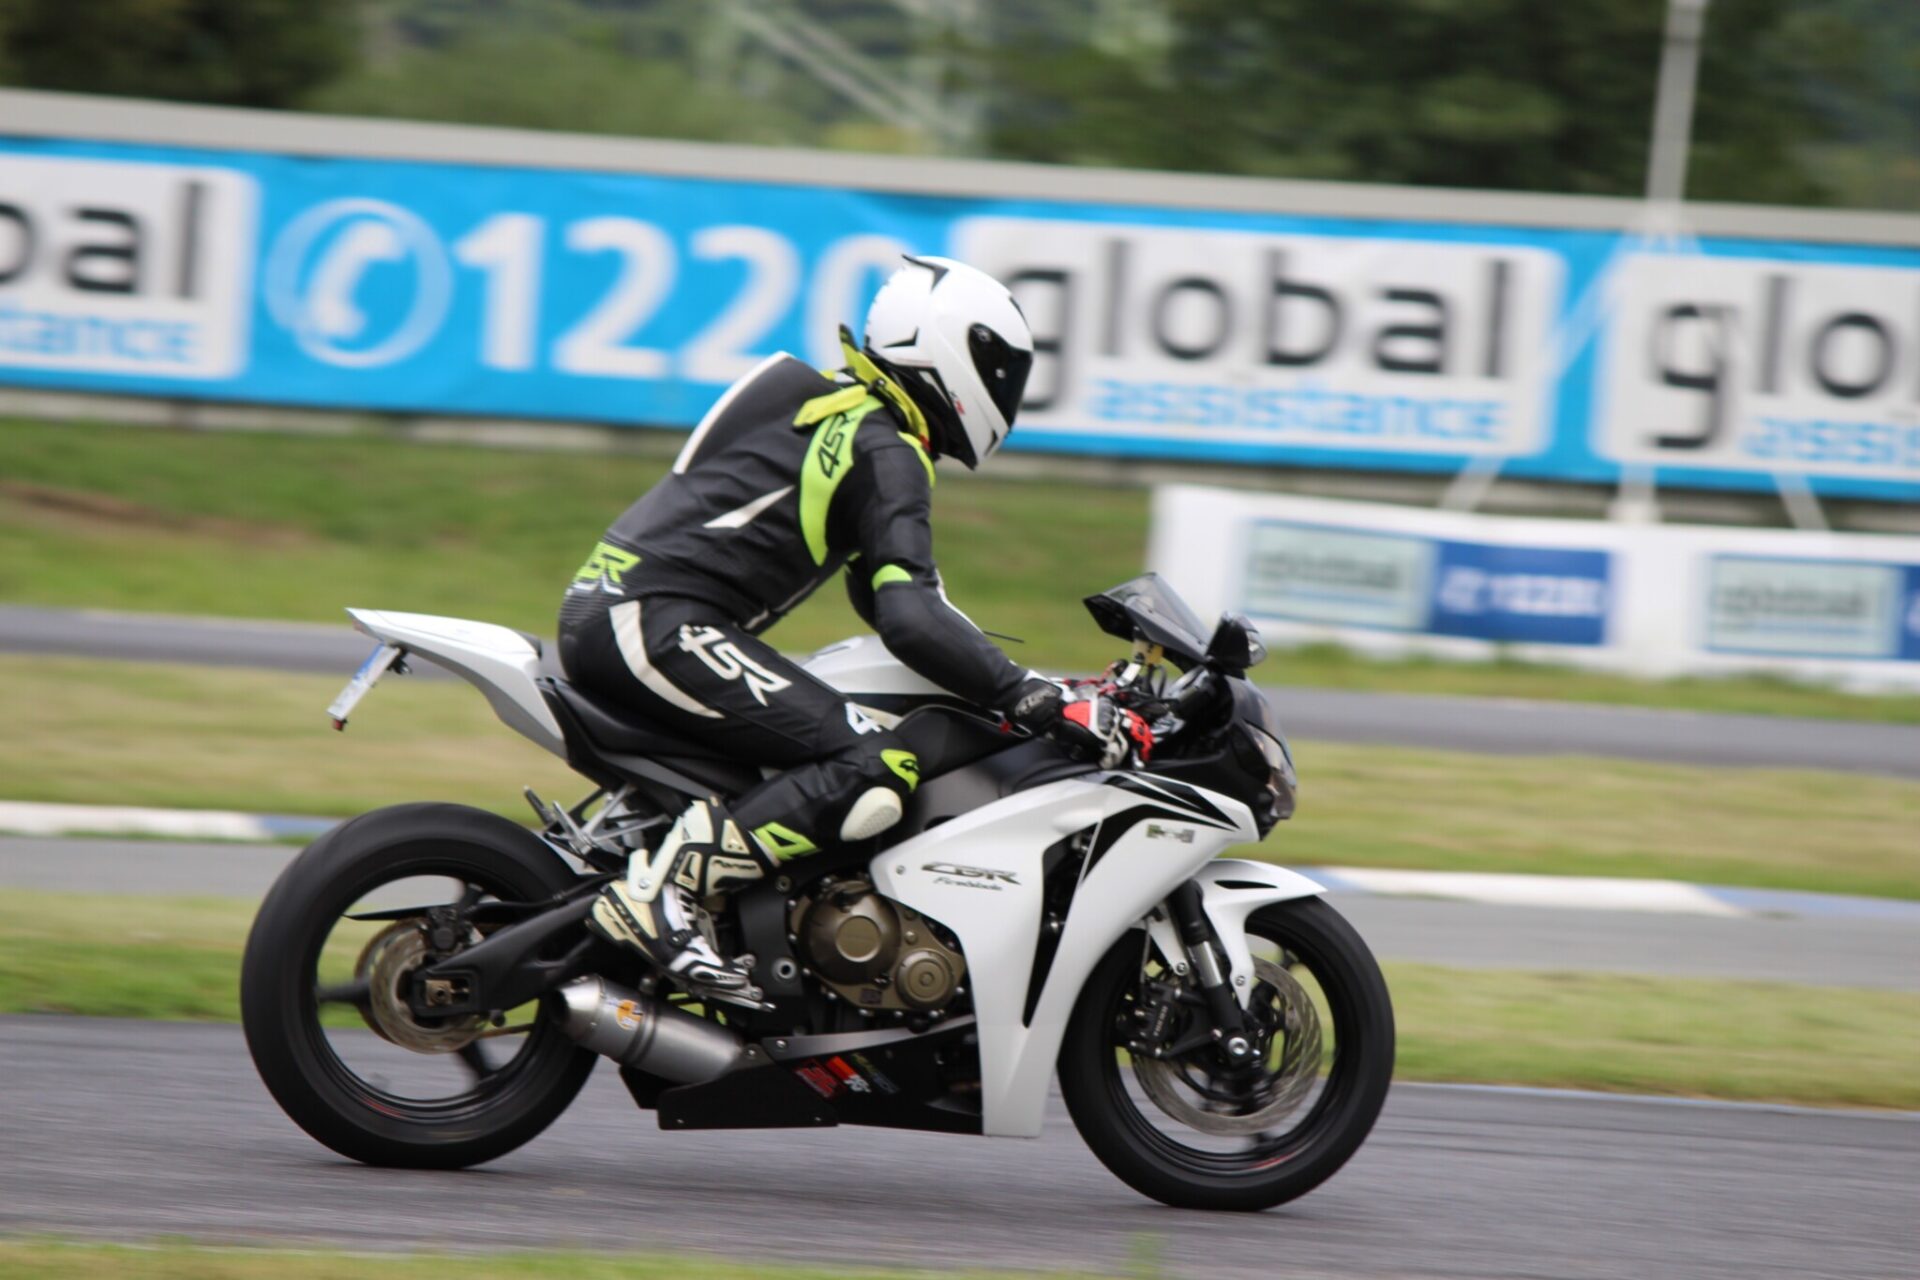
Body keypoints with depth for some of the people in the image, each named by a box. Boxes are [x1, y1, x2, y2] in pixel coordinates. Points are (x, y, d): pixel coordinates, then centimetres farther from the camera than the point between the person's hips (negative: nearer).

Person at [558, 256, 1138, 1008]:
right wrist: (1039, 702, -20)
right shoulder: (885, 453, -7)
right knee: (878, 769, -20)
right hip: (657, 624, -10)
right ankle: (659, 894, -24)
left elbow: (882, 592, 32)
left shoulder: (826, 409, 24)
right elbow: (909, 618, -20)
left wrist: (1003, 677, 28)